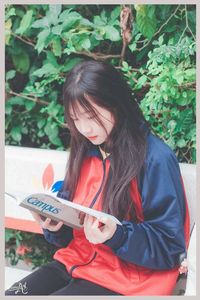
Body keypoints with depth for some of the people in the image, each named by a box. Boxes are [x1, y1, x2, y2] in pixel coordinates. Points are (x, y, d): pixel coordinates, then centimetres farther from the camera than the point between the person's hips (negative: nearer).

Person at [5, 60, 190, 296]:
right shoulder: (84, 152, 7)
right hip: (76, 262, 6)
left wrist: (116, 236, -28)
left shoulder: (156, 159, -15)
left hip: (124, 279, -6)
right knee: (11, 294, -12)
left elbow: (169, 247, -13)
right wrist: (54, 225, -8)